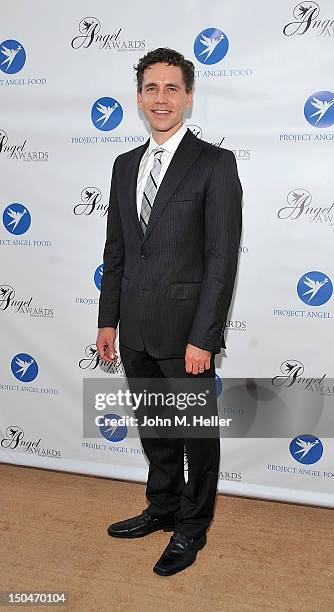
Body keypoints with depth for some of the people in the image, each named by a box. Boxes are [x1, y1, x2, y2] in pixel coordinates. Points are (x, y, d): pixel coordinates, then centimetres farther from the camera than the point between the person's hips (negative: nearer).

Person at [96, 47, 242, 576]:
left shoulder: (216, 164, -8)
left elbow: (222, 258, -13)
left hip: (186, 331, -6)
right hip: (135, 331, 6)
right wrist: (108, 321, 9)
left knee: (198, 432, 11)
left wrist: (202, 338, -16)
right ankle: (162, 508, 41)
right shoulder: (125, 165, 11)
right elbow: (116, 250, 12)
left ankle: (192, 527, 32)